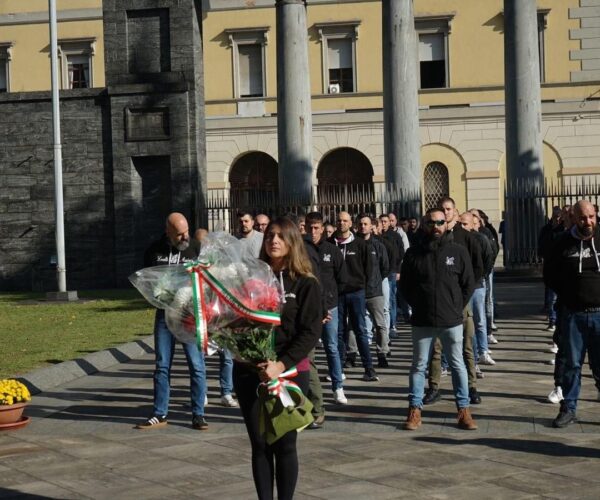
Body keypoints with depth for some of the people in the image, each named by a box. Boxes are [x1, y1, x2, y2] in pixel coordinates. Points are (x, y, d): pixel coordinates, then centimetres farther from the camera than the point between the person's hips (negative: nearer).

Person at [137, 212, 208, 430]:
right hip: (164, 313, 2)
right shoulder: (155, 251, 4)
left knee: (196, 365, -2)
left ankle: (198, 414, 7)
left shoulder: (196, 249, -1)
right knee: (162, 366, 8)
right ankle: (159, 414, 16)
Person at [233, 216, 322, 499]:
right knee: (259, 444, 7)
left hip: (290, 372, -2)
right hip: (249, 371, 3)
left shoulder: (306, 284, 0)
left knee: (284, 444, 3)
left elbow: (311, 331, -7)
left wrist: (282, 365, -18)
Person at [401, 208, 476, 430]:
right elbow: (405, 284, 8)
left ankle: (464, 410, 14)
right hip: (422, 321, 0)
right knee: (419, 366, 7)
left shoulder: (458, 252, -1)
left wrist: (456, 308, 1)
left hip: (451, 321, 0)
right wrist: (418, 306, 3)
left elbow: (468, 284, 4)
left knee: (458, 365, 7)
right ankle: (414, 410, 15)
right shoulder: (414, 253, -1)